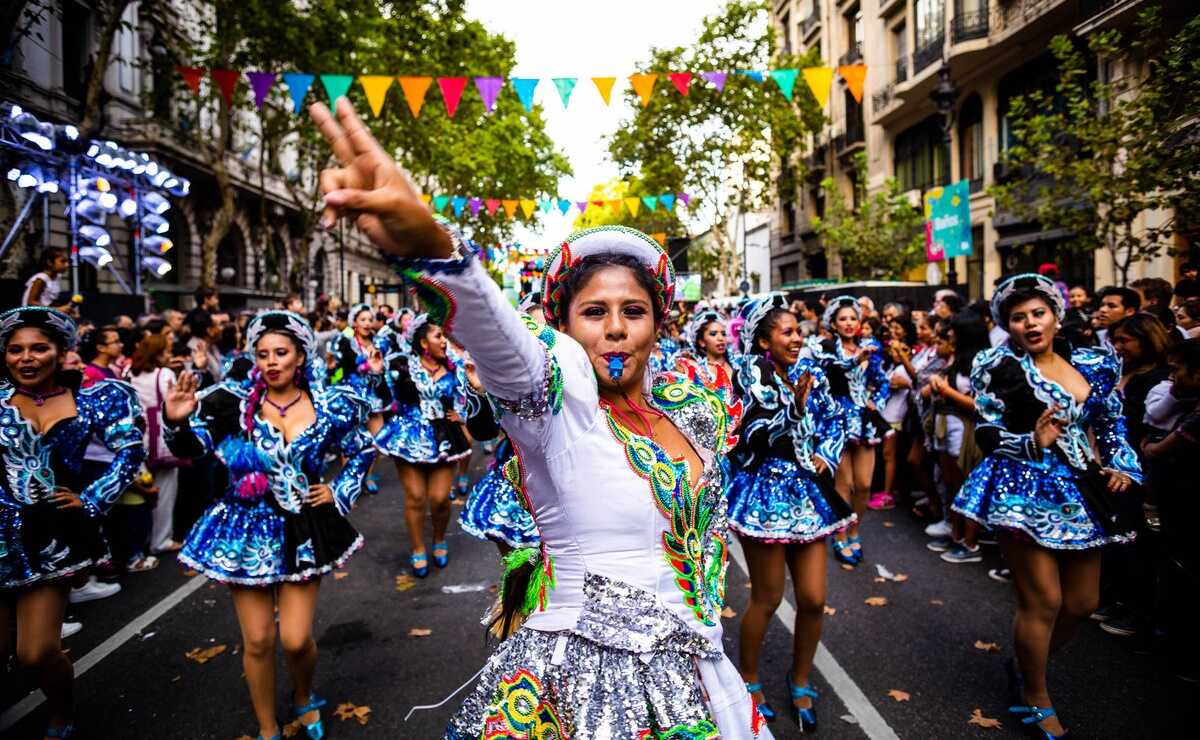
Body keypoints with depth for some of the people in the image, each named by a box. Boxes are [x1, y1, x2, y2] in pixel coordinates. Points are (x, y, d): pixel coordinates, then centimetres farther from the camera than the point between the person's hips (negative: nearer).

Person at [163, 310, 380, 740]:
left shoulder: (330, 407, -4)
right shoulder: (235, 401, -6)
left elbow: (364, 451, 12)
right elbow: (190, 449, -5)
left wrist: (339, 492, 4)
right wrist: (177, 422, -24)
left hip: (303, 530, 0)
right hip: (247, 528, 0)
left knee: (296, 639, 1)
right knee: (257, 641, 7)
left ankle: (303, 697, 35)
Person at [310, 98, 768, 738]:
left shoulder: (696, 410, 1)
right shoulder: (559, 392, -16)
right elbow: (494, 330, -39)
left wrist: (705, 622, 15)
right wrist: (428, 246, -57)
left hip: (689, 676, 5)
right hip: (573, 679, -5)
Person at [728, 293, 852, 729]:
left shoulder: (811, 374, 6)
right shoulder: (753, 374, -10)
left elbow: (834, 421, 16)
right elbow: (754, 438, -19)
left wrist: (826, 457, -1)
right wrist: (794, 407, -27)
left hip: (808, 493, 5)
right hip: (766, 494, -5)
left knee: (813, 599, 7)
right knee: (767, 599, 5)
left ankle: (801, 682, 30)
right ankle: (748, 680, 29)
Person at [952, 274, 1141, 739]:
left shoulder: (1093, 364, 7)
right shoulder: (999, 367, -6)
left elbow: (1111, 424, 16)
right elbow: (987, 437, -7)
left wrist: (1121, 465, 0)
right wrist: (1033, 442, -24)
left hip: (1081, 493, 6)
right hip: (1025, 490, -6)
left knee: (1082, 603, 14)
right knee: (1044, 601, -4)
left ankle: (1025, 664, 38)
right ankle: (1035, 699, 19)